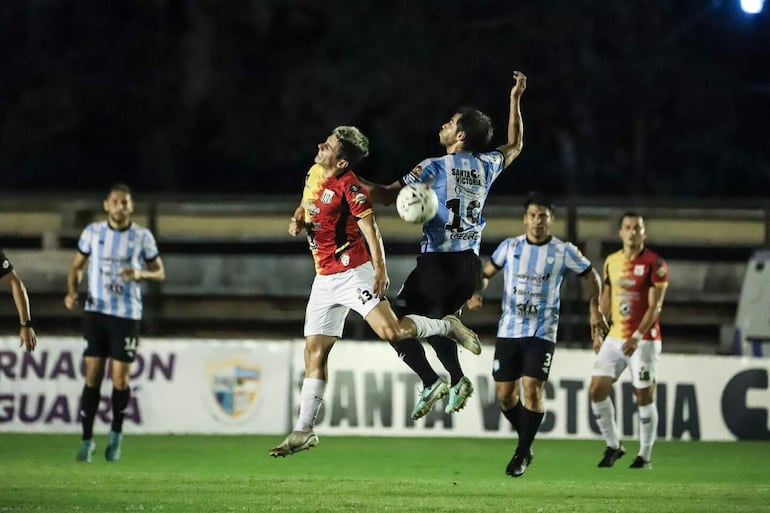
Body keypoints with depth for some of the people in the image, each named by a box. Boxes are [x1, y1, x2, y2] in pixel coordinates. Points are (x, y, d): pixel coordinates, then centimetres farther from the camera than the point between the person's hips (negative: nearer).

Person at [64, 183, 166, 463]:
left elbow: (159, 272, 6)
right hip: (96, 311, 1)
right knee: (92, 376, -3)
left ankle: (116, 434, 20)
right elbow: (77, 266, 12)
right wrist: (72, 292, -6)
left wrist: (141, 274, -16)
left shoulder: (143, 237, 0)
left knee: (120, 379, -2)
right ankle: (87, 440, 4)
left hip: (127, 315, -1)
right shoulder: (92, 232, 3)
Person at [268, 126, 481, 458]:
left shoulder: (348, 185, -15)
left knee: (390, 330, -21)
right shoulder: (314, 174, 8)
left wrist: (380, 268, -24)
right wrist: (298, 219, 5)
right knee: (314, 351, 3)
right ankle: (303, 432, 5)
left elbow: (370, 228, -16)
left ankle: (447, 326, 7)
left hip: (353, 273, -7)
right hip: (324, 278, 7)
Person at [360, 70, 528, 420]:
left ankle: (431, 382, -15)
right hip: (470, 263, 6)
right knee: (434, 321, 24)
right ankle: (457, 379, 5)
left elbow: (387, 196, -8)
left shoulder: (434, 168, -9)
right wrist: (516, 100, 31)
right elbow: (514, 146, 29)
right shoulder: (486, 167, 7)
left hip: (438, 262, -6)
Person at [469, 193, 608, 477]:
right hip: (508, 331, 3)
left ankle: (522, 454, -2)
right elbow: (486, 272, 17)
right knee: (504, 393, 3)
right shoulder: (510, 247, 5)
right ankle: (526, 441, 27)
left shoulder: (563, 252, -1)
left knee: (532, 390, -14)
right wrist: (477, 291, -4)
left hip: (541, 334, -3)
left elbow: (591, 276, 12)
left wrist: (594, 309, 1)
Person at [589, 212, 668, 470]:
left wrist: (637, 337, -23)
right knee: (597, 390, -3)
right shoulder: (611, 262, 9)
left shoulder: (655, 264, -8)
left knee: (644, 396, -3)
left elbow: (655, 306, -13)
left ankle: (645, 455, 6)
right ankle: (613, 445, 12)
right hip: (615, 339, 5)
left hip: (644, 340, -5)